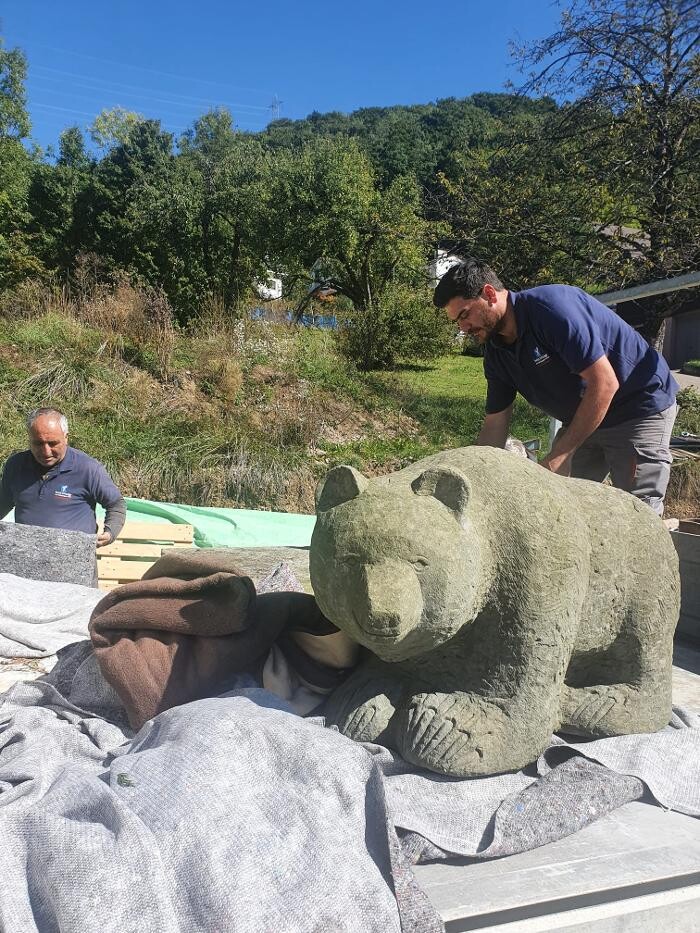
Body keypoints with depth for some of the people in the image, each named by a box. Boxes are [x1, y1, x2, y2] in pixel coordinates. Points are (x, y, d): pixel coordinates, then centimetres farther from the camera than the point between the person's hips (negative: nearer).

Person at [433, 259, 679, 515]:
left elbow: (605, 383, -28)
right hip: (581, 421, 7)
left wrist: (557, 457, -26)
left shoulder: (551, 306, -25)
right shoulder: (495, 351, -1)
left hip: (641, 407, -7)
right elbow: (494, 425, 5)